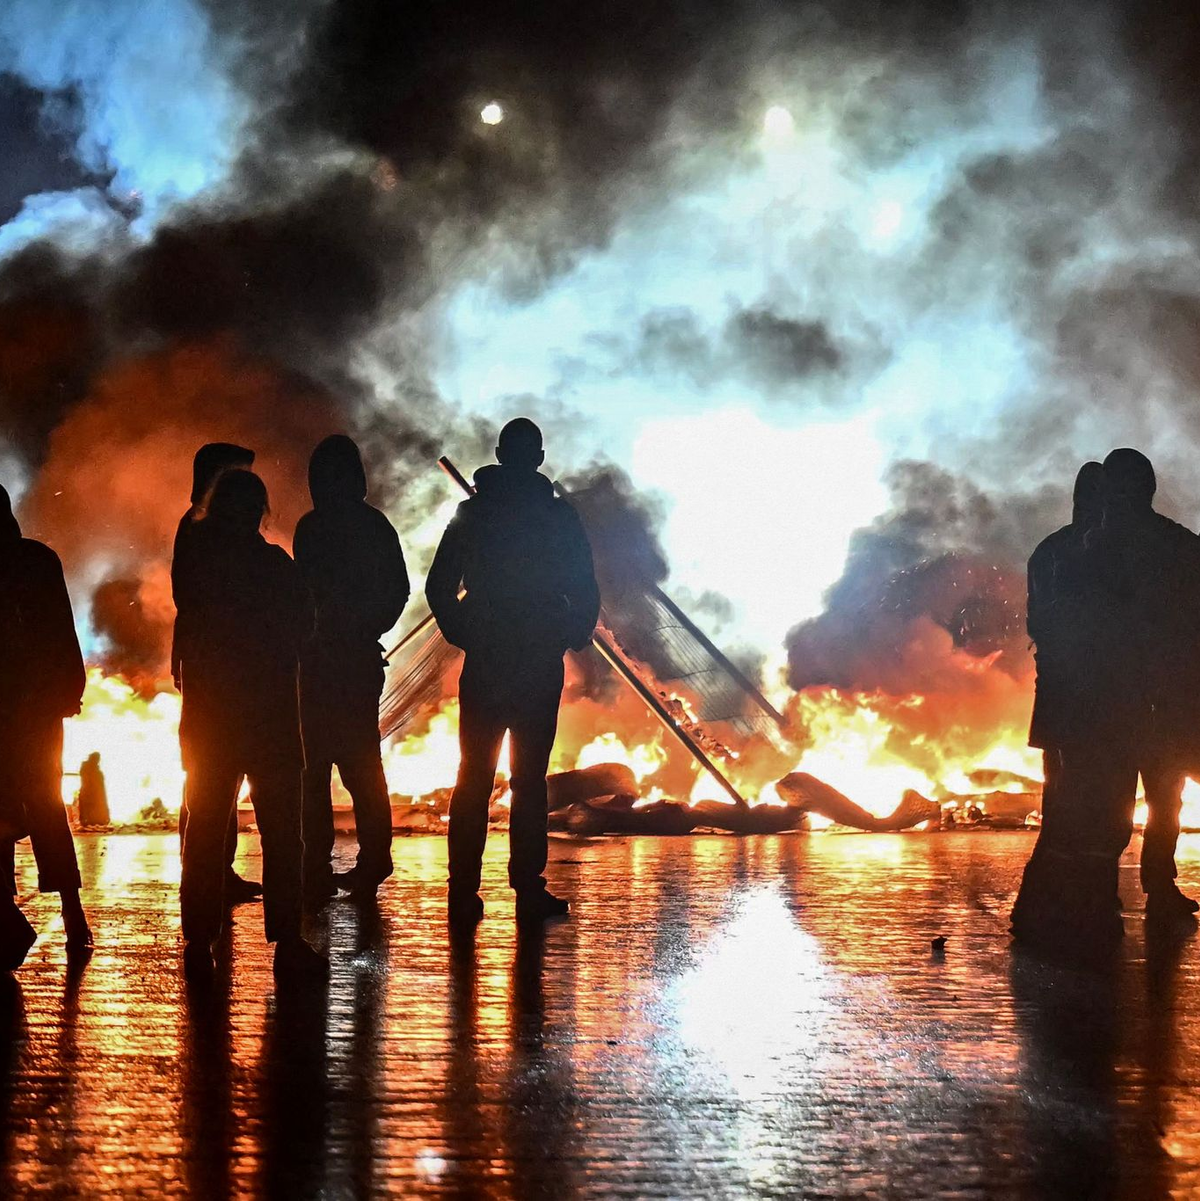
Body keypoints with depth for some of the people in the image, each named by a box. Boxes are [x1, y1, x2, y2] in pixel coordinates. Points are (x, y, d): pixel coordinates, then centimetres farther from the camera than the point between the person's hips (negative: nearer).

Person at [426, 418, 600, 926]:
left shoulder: (471, 513, 4)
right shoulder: (559, 517, -2)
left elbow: (439, 587, 4)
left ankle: (464, 892, 2)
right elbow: (585, 592, -3)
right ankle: (528, 890, 1)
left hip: (482, 666, 2)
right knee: (530, 780, 2)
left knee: (473, 779, 5)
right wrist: (574, 635, 12)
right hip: (540, 667, -2)